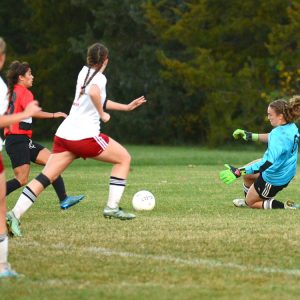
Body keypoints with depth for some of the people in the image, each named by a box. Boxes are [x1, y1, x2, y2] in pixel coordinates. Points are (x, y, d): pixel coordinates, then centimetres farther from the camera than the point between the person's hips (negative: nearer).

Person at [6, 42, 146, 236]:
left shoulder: (84, 72, 18)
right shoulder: (99, 77, -6)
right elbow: (94, 93, -31)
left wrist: (127, 107, 38)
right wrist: (102, 114, -15)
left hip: (64, 134, 7)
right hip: (86, 136, -7)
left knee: (46, 177, 1)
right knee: (124, 158, 10)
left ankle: (15, 214, -15)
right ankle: (112, 207, 4)